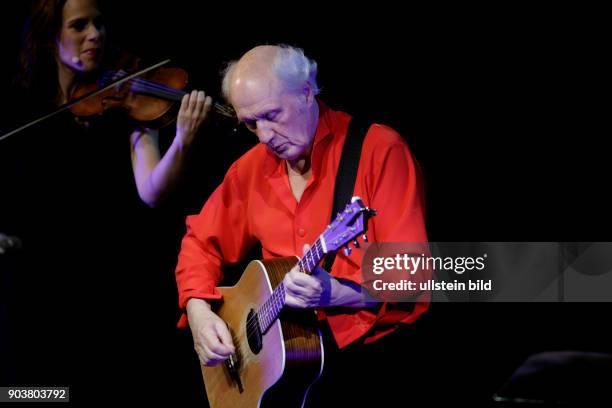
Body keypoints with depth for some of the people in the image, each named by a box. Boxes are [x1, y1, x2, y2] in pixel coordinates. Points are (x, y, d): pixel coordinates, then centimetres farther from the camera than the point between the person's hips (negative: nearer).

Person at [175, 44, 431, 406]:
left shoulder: (379, 149, -8)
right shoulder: (253, 167, 10)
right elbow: (202, 242, 21)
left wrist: (334, 294, -30)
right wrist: (198, 312, 2)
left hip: (367, 344, -5)